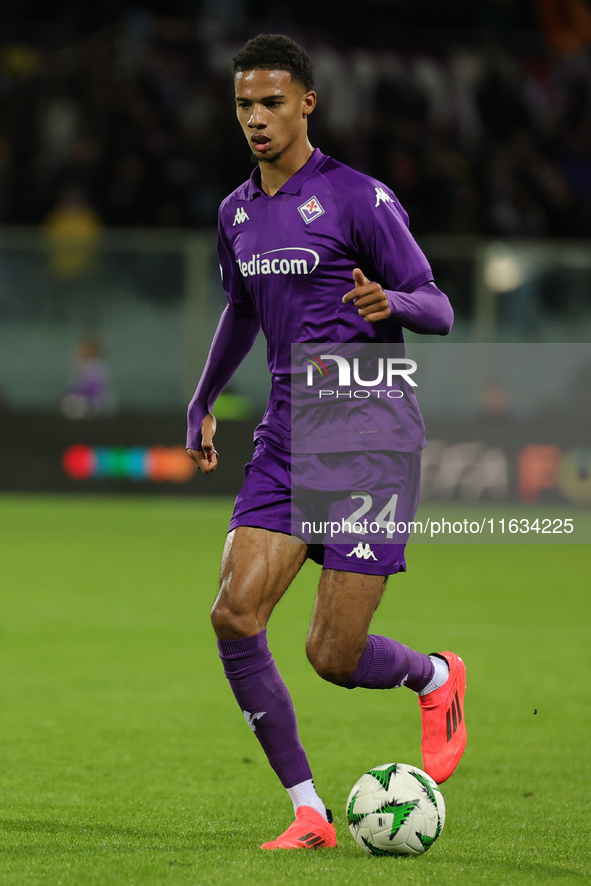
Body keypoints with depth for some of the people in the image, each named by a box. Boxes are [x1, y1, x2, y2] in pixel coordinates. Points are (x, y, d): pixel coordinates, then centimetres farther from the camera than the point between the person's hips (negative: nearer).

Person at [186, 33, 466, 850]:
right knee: (234, 616, -13)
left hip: (371, 440, -6)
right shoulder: (237, 212, 12)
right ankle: (310, 813, -3)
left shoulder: (358, 199, -8)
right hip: (287, 441, 6)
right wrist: (202, 403, 36)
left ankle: (435, 678, 28)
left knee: (333, 656, -8)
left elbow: (439, 313, -7)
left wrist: (391, 301, -29)